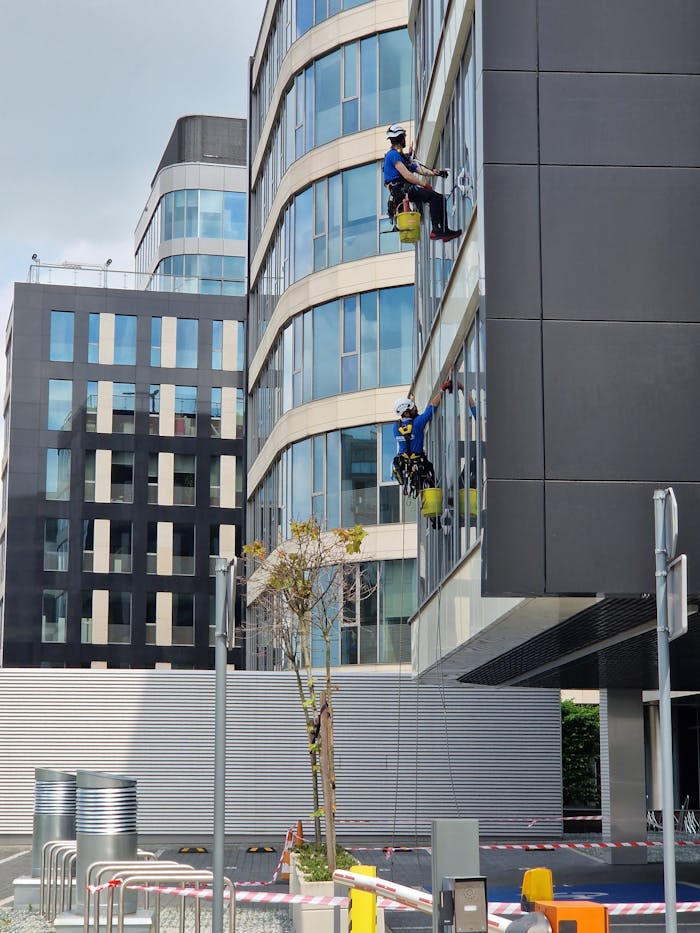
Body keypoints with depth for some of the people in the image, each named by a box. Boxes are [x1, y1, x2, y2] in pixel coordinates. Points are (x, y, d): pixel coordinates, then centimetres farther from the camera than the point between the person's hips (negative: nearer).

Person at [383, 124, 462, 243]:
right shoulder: (393, 155, -6)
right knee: (434, 196, -22)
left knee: (440, 198, 4)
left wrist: (434, 172, 2)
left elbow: (419, 169, 18)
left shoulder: (402, 156, 27)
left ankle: (445, 231, 1)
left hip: (408, 189, 10)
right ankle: (435, 230, -26)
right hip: (401, 191, -10)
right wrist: (424, 185, -14)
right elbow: (406, 175, -16)